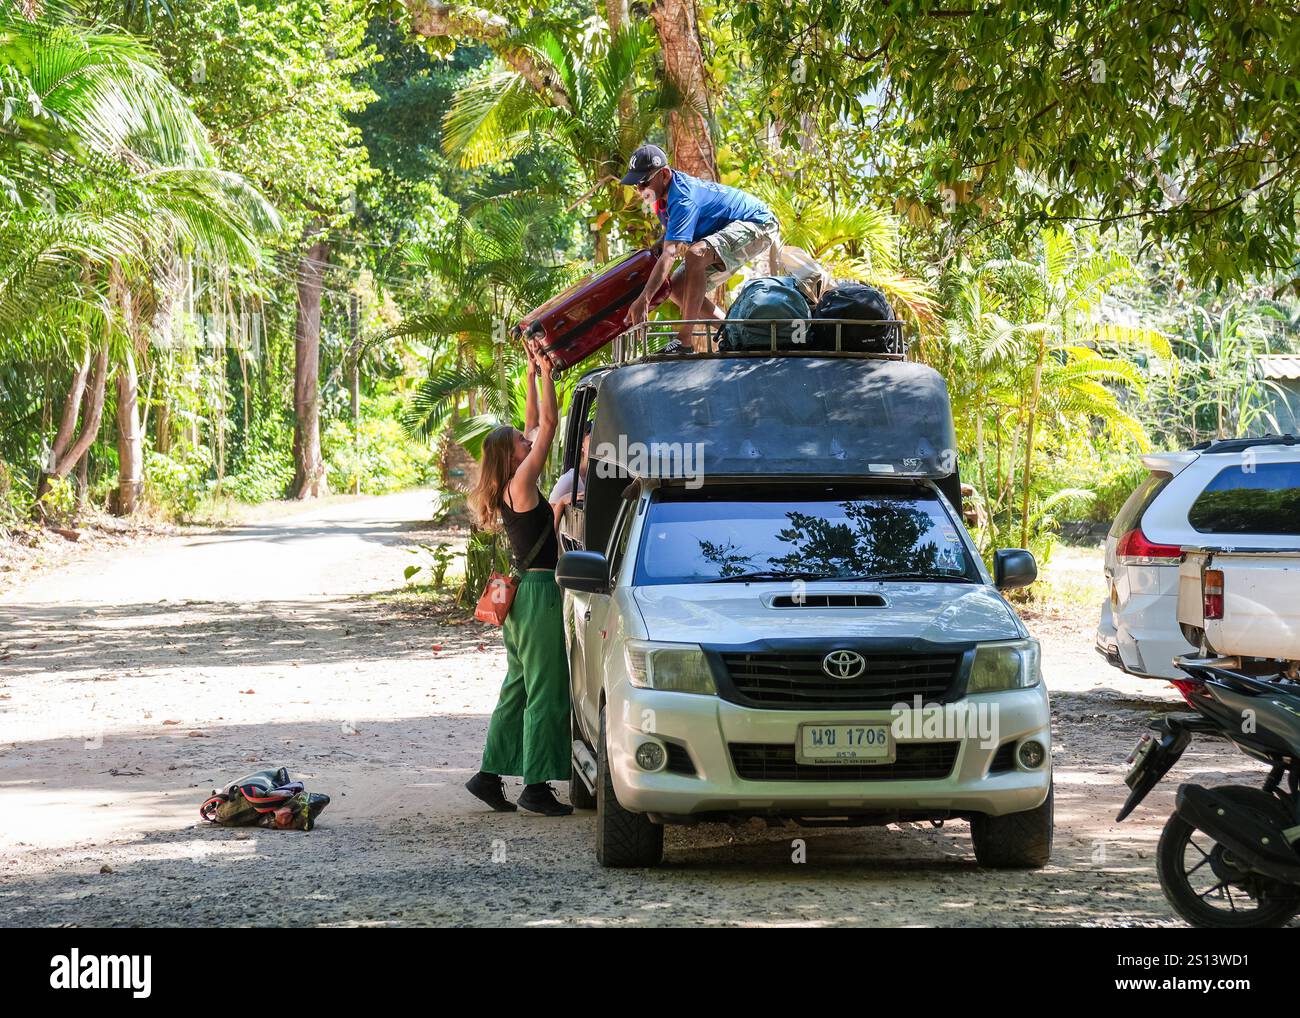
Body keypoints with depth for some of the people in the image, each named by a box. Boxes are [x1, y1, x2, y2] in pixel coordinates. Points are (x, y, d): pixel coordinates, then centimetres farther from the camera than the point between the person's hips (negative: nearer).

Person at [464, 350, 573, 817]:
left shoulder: (510, 490, 12)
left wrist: (532, 378, 23)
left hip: (523, 593, 10)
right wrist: (544, 374, -7)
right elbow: (548, 426, -13)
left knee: (519, 688, 14)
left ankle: (490, 775, 15)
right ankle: (537, 785, -4)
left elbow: (538, 430, 21)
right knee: (546, 691, -6)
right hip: (539, 591, -10)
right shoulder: (521, 483, -12)